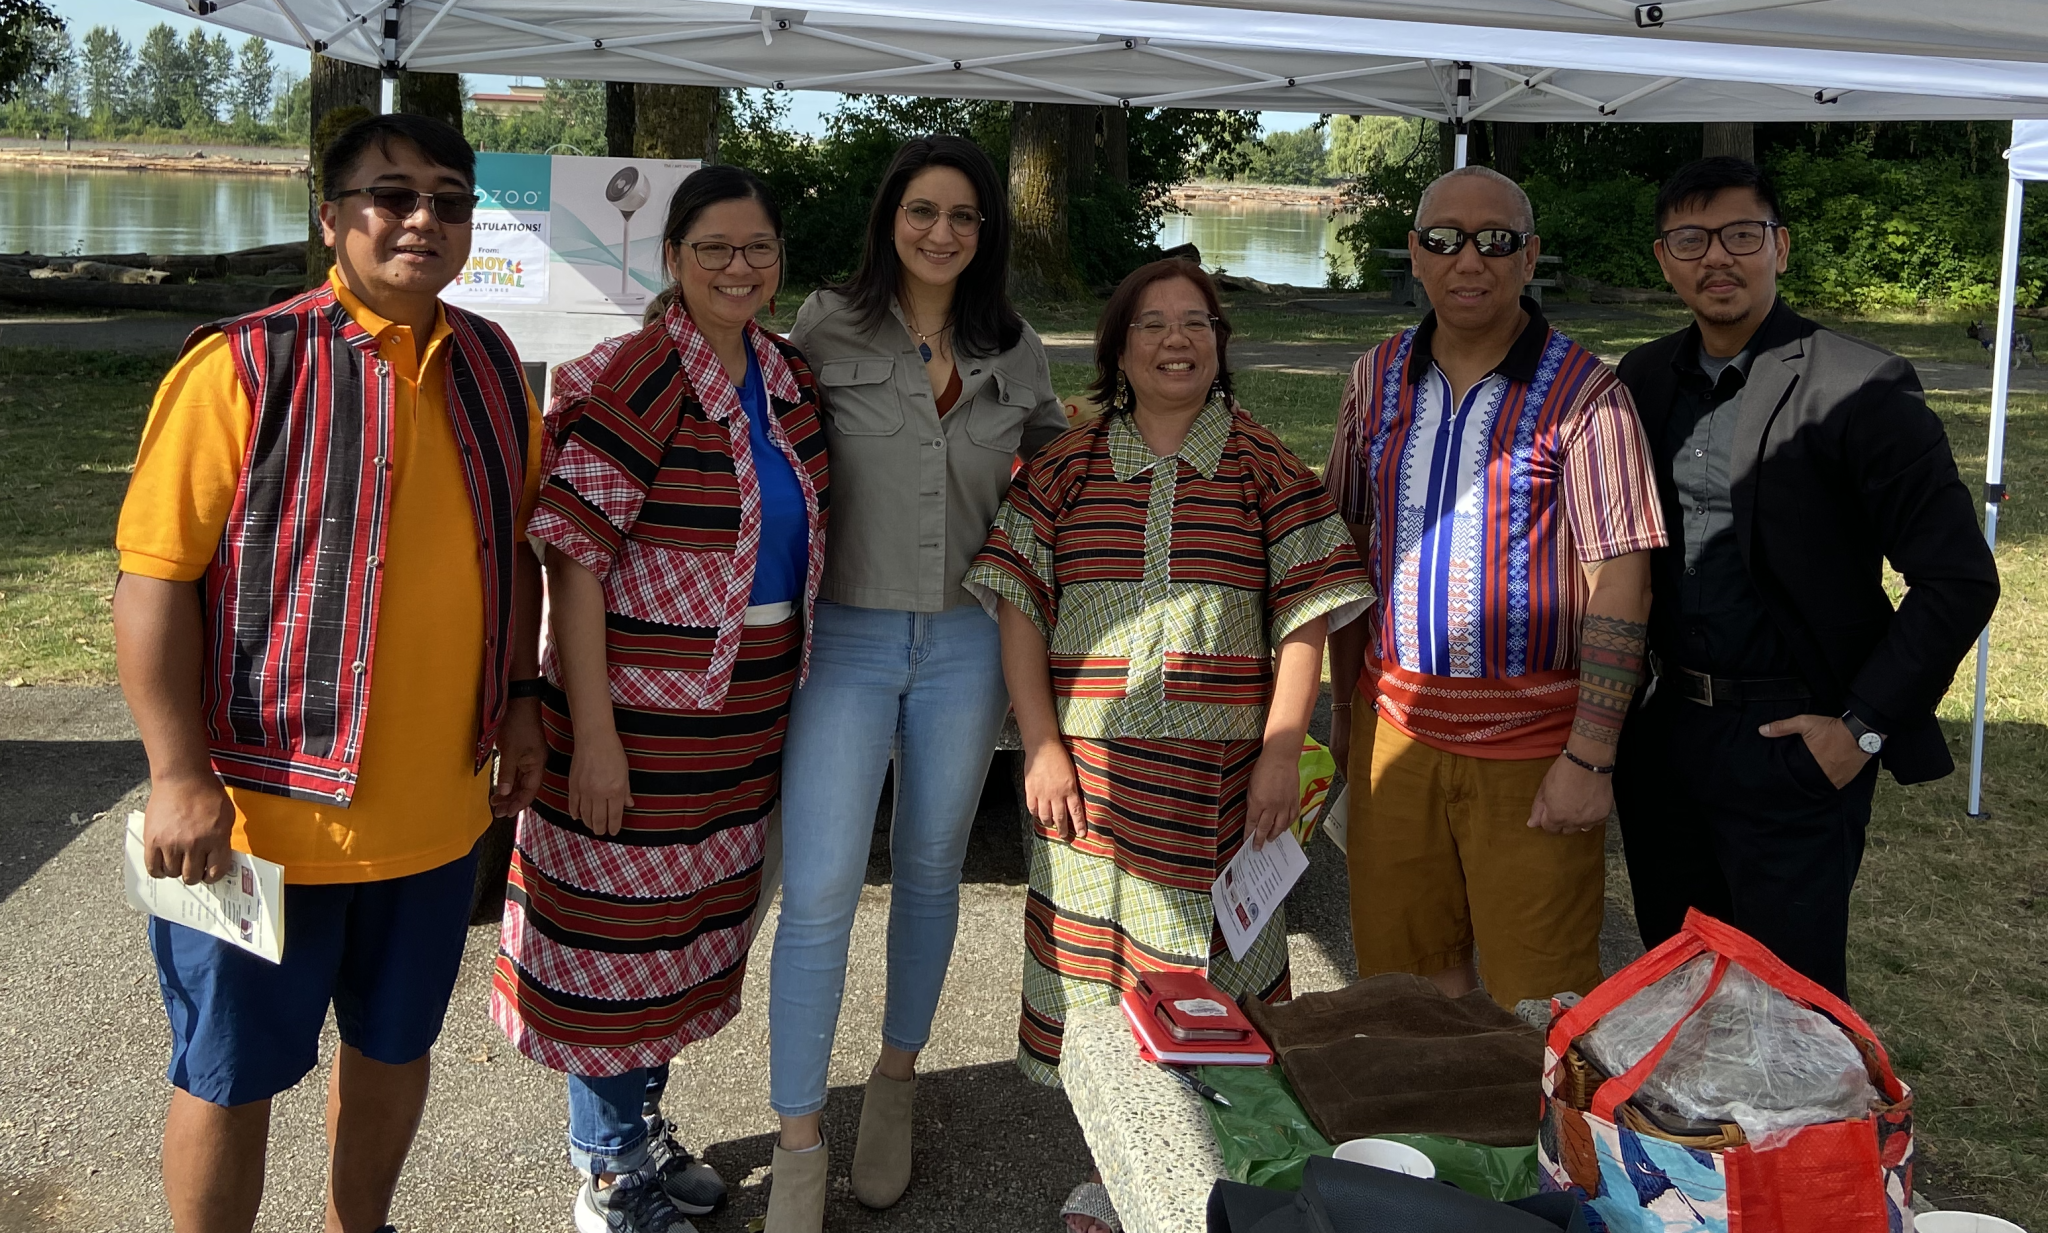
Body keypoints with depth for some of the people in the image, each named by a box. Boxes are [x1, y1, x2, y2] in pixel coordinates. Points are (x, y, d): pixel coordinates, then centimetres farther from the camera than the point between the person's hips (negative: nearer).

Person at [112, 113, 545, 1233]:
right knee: (231, 1076, 9)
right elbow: (154, 575, -14)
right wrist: (179, 774, -17)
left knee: (394, 1045, 20)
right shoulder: (241, 366, -12)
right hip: (261, 811, -5)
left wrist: (518, 700, 11)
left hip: (437, 808, 5)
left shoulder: (490, 367, 6)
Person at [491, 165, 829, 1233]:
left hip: (753, 704, 7)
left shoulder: (789, 376, 5)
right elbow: (574, 554, -19)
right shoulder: (638, 378, -17)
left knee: (696, 915, 20)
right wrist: (592, 731, -21)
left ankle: (646, 1122, 41)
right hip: (645, 704, -7)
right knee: (622, 922, 7)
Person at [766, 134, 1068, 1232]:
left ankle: (894, 1084, 35)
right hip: (844, 637, -3)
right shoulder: (827, 328, -3)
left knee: (930, 872, 14)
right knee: (818, 893, -6)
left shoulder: (1014, 352, 6)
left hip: (964, 644, 3)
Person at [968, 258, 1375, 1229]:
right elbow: (1019, 604, 3)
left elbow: (1305, 618, 1)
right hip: (1090, 770, 1)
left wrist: (1281, 752, -7)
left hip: (1221, 775, -1)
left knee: (1214, 968, 5)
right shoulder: (1065, 471, 6)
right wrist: (1042, 745, -5)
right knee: (1095, 966, 7)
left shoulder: (1266, 470, 4)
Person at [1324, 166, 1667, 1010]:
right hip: (1396, 721, 4)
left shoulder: (1582, 393, -7)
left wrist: (1590, 758, -15)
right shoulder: (1379, 378, 7)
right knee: (1399, 974, 14)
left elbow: (1619, 583, -11)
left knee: (1540, 997, 3)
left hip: (1532, 741, -4)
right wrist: (1342, 706, 13)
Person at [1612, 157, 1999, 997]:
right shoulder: (1644, 380, 6)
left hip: (1792, 743, -5)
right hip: (1661, 730, 6)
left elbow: (1960, 579, -12)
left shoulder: (1859, 389, -12)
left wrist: (1862, 727, -13)